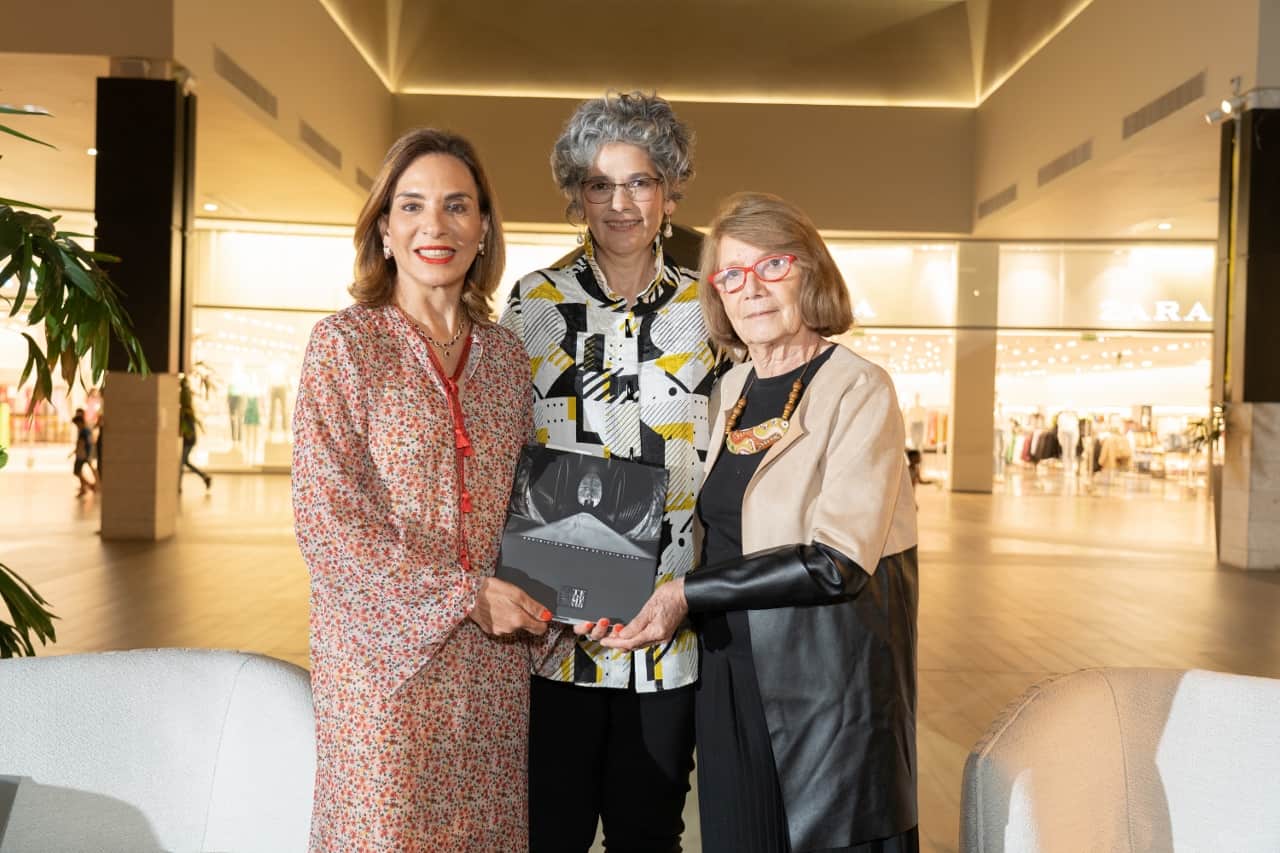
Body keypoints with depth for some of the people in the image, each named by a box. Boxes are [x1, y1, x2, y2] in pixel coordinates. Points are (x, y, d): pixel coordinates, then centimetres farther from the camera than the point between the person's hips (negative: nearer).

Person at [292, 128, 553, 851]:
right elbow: (327, 523, -11)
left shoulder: (506, 355, 7)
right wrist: (466, 595, -13)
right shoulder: (345, 344, -6)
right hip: (386, 649, -4)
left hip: (493, 656, 4)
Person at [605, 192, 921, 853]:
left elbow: (838, 562, -20)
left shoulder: (859, 390, -11)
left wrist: (690, 592, -19)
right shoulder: (729, 391, 8)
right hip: (732, 675, 6)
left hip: (828, 680, -6)